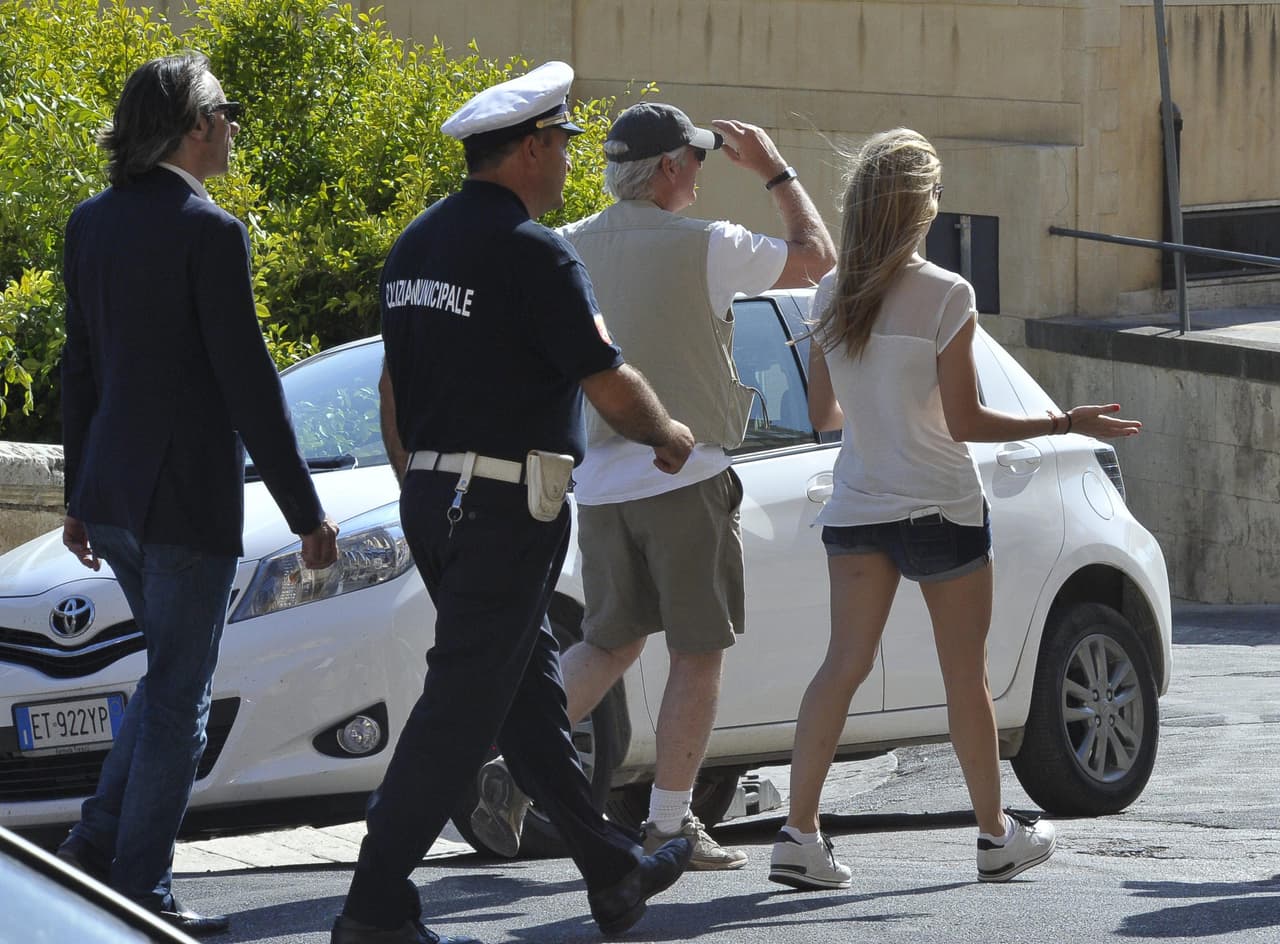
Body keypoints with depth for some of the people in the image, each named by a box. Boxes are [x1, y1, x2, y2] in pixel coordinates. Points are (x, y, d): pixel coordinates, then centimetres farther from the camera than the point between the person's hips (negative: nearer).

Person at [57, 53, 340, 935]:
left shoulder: (91, 224, 7)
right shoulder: (209, 232, -15)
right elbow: (246, 380, -16)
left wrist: (79, 494, 21)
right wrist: (305, 510, -11)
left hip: (111, 491, 8)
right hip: (188, 496, -8)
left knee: (170, 674, 22)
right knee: (179, 694, 1)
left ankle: (97, 845, 16)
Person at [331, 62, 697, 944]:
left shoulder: (419, 243, 11)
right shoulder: (534, 254, -16)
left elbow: (395, 383, 17)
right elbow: (609, 382, -13)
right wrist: (669, 435, 5)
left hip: (433, 499, 9)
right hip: (504, 508, -9)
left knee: (534, 692, 17)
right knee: (460, 708, -7)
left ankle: (614, 871, 27)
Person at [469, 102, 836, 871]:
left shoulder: (570, 250, 3)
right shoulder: (703, 248, -12)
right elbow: (816, 258, 1)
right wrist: (774, 170, 10)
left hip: (599, 482, 6)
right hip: (685, 477, -6)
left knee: (610, 642, 18)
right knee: (698, 656, 4)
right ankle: (670, 824, 5)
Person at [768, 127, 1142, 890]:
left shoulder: (831, 297, 1)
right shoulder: (945, 296, -14)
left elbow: (822, 413, 8)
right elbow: (965, 421, -14)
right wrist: (1067, 425, -6)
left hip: (856, 511, 4)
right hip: (941, 511, -4)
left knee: (845, 663, 2)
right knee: (966, 675, 7)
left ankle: (800, 834, -9)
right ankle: (998, 836, 18)